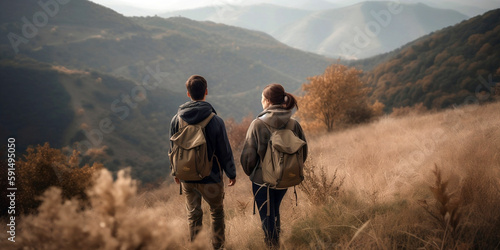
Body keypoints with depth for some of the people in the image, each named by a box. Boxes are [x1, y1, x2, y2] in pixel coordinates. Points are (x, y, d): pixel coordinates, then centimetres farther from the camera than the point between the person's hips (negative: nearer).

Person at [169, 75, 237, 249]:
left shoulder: (177, 120, -6)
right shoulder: (215, 121, -17)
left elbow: (173, 150, 4)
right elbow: (224, 151, -10)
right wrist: (231, 173, 6)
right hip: (210, 178, -3)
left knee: (193, 214, 16)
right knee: (217, 212, 17)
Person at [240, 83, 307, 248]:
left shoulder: (258, 124, -19)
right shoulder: (293, 124, -9)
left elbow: (248, 155, -15)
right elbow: (303, 152, 1)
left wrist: (249, 172, 5)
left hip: (262, 178, -4)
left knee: (267, 216, 12)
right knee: (275, 210, 29)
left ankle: (272, 243, 19)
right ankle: (276, 238, 43)